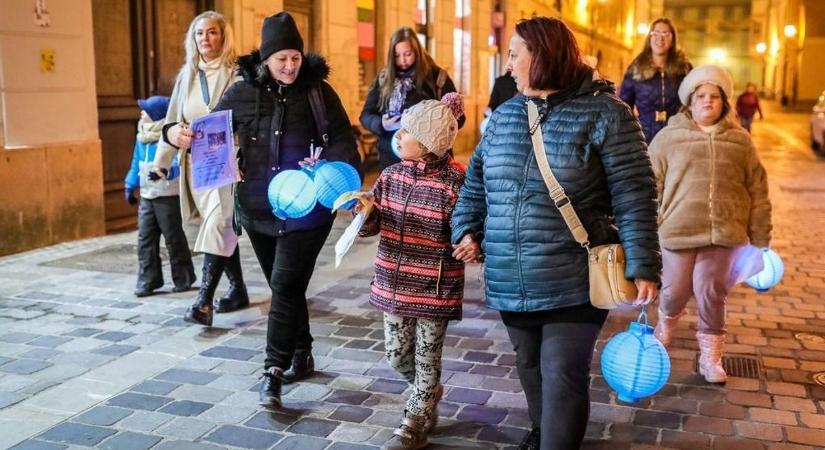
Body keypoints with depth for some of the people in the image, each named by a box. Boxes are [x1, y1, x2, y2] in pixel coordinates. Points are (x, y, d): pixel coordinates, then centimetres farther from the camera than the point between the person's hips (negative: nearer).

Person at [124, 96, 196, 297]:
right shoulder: (142, 137, 10)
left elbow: (179, 161, -26)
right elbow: (136, 163, 20)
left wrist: (167, 170, -44)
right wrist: (130, 185, 20)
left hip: (168, 196, -7)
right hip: (147, 197, 8)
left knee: (174, 239, 2)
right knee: (145, 240, 6)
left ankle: (183, 279, 15)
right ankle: (147, 281, 12)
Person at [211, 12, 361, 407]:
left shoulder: (318, 92, -4)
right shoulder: (243, 92, 2)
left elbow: (342, 142, -5)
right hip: (259, 208, 4)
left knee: (286, 285, -9)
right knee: (284, 286, 15)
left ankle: (274, 371, -2)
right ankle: (301, 356, 31)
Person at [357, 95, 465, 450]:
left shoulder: (454, 183, -15)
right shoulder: (391, 175, 1)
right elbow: (368, 227, 1)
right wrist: (365, 210, -19)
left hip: (434, 288, -5)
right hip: (394, 283, 6)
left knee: (426, 358, 9)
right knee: (396, 354, 17)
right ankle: (429, 395, 45)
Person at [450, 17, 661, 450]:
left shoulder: (603, 113, -8)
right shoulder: (504, 116, 9)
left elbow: (634, 196, -11)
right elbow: (477, 178, 19)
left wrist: (642, 265, -16)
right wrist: (467, 228, 5)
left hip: (574, 283, -6)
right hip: (510, 284, 6)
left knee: (562, 376, -1)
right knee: (530, 368, 22)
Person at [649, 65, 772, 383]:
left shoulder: (740, 141, 6)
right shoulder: (669, 138, 1)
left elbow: (758, 193, 9)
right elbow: (651, 188, 2)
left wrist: (760, 240, 8)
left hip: (724, 233, 1)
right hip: (678, 231, -1)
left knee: (711, 293, 2)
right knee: (676, 291, 9)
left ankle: (710, 355, 19)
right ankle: (667, 321, 43)